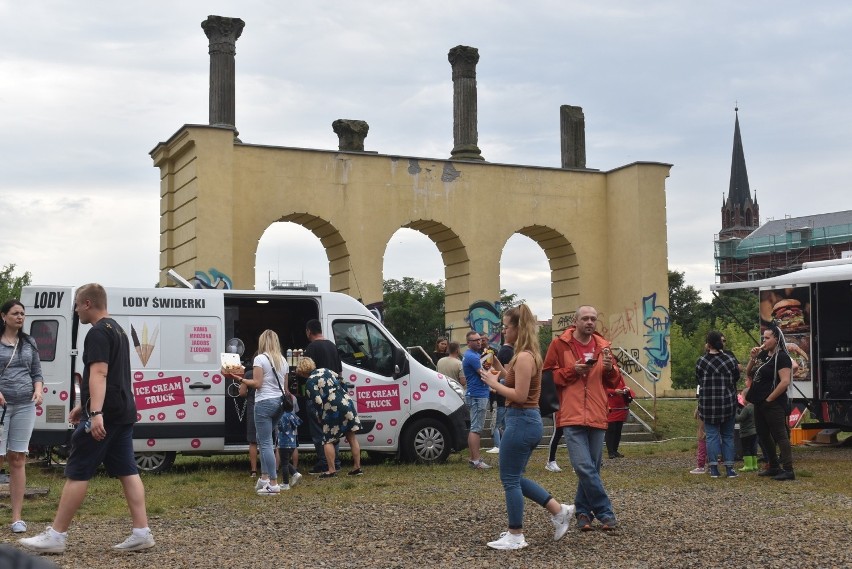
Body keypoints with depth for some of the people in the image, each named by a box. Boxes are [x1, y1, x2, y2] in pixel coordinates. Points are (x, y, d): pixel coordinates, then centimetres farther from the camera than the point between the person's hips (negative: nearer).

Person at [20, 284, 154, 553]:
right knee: (127, 471, 7)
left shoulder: (97, 333, -12)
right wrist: (83, 405, 33)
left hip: (105, 413, -9)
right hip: (124, 412, 10)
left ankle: (56, 536, 3)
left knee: (77, 472, -3)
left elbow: (99, 374, -24)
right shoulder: (118, 330, 19)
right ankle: (141, 532, 3)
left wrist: (96, 413, -32)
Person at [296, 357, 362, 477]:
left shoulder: (311, 381, -7)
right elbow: (340, 382, 20)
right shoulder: (325, 370, 13)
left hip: (333, 409, -7)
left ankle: (332, 470, 3)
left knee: (328, 441, 6)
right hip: (347, 403, 7)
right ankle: (357, 467, 14)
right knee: (351, 437, 11)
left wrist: (319, 416, 2)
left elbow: (317, 401, -12)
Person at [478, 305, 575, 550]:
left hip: (521, 421, -10)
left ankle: (515, 536, 10)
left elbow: (519, 395, -22)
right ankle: (559, 511, 20)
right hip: (529, 421, 10)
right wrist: (500, 368, 14)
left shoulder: (524, 357, -18)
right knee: (515, 477, 18)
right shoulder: (528, 355, 13)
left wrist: (493, 383, -13)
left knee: (510, 479, 1)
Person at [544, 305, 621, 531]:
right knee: (584, 466, -13)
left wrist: (610, 368, -6)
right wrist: (572, 371, -11)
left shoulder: (602, 346, 11)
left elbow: (614, 381, 15)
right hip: (572, 417, -4)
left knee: (591, 467, 8)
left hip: (597, 417, 4)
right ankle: (605, 512, -3)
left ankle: (583, 511, 21)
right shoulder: (559, 344, 1)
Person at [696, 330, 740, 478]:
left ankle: (714, 468, 0)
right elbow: (736, 377, 9)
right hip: (728, 403, 1)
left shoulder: (701, 362, -7)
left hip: (708, 404, -1)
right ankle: (729, 468, 9)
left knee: (712, 435, 4)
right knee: (728, 435, 10)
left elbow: (699, 380, 2)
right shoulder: (730, 359, -3)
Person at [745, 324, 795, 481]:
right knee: (763, 435, 15)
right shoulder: (763, 355, 12)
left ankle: (788, 470, -7)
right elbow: (749, 374, 14)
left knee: (780, 435, -8)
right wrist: (752, 358, -3)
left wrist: (769, 399, -17)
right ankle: (774, 467, 26)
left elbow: (785, 381, -23)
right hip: (759, 403, 9)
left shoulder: (781, 357, -13)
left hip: (773, 404, -9)